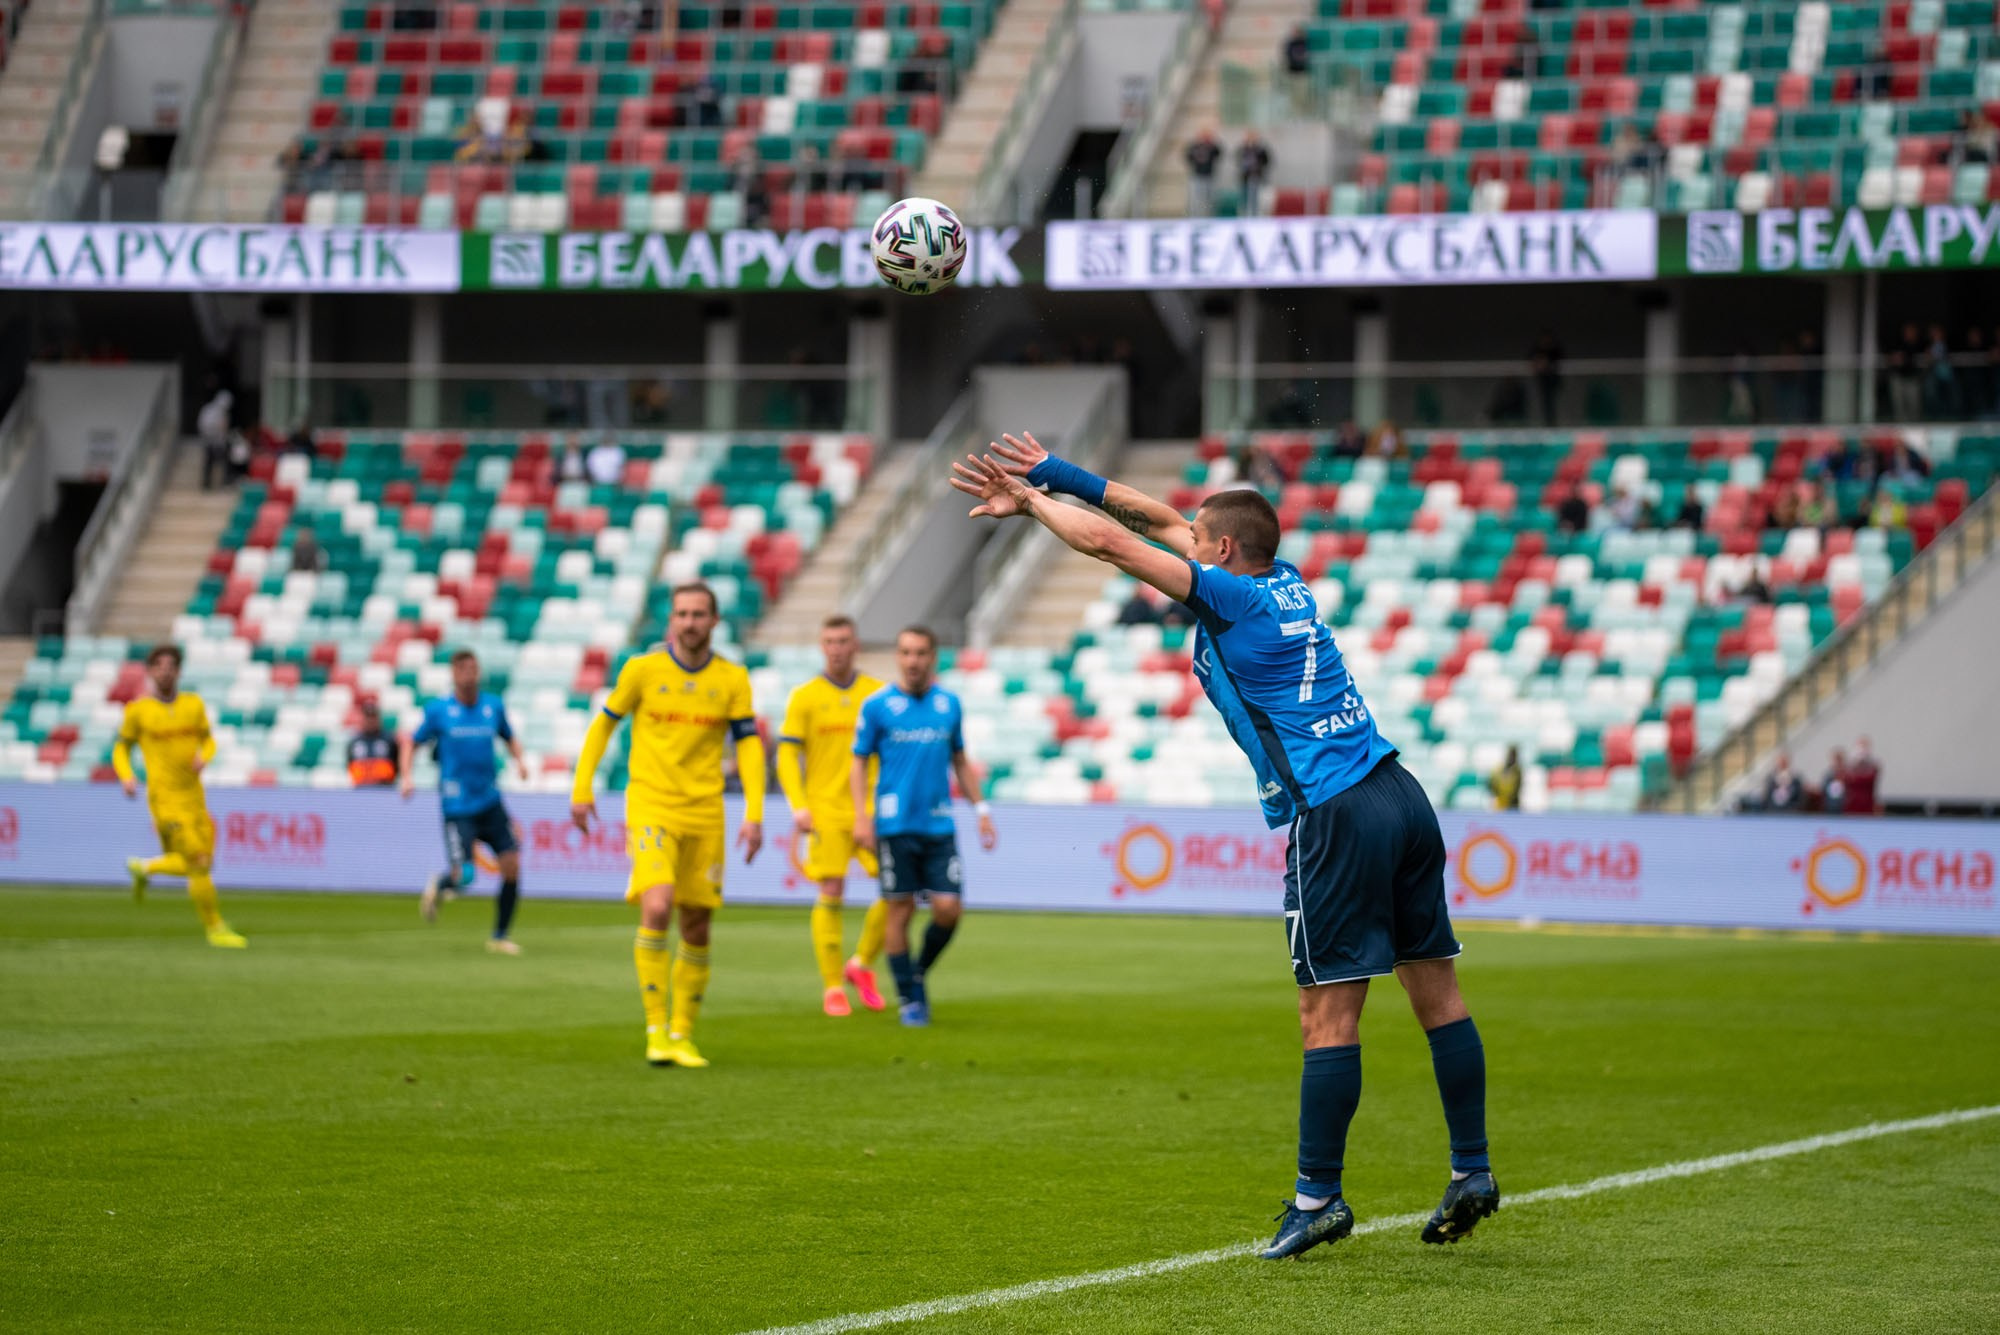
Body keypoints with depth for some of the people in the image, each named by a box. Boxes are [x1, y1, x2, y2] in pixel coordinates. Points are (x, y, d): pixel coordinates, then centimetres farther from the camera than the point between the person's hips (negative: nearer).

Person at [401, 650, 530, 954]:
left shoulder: (494, 707, 7)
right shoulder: (438, 711, -1)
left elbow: (509, 738, 23)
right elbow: (411, 743, 9)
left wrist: (520, 759, 3)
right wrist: (407, 776, -7)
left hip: (490, 801, 4)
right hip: (457, 807, -4)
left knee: (512, 865, -8)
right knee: (464, 877, -14)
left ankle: (500, 936, 8)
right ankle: (436, 887, 23)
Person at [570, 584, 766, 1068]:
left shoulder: (732, 680, 2)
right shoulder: (643, 669, -2)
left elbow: (749, 746, 4)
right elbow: (603, 723, 9)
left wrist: (754, 816, -5)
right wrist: (581, 789, 5)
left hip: (704, 813, 3)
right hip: (650, 806, -3)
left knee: (697, 928, 5)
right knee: (656, 909, -21)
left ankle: (683, 1035, 19)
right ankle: (657, 1030, -14)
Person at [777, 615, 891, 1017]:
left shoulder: (878, 694, 8)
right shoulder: (805, 698, 3)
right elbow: (787, 757, 1)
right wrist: (799, 807, -10)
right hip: (826, 810, -2)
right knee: (831, 894, -8)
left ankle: (862, 965, 13)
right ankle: (832, 988, 0)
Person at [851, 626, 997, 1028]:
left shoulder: (950, 704, 9)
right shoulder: (878, 705, 0)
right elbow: (858, 763, 3)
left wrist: (980, 809, 15)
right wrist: (862, 816, -8)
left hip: (939, 825, 2)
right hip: (895, 825, -2)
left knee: (948, 908, -6)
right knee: (901, 911, -1)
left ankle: (920, 973, 19)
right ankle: (909, 997, 11)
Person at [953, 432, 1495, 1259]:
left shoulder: (1234, 598, -6)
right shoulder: (1283, 582, 16)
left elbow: (1109, 541, -7)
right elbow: (1159, 521, 24)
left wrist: (1029, 499, 7)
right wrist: (1056, 474, 25)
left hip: (1336, 817, -9)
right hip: (1399, 793, 9)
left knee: (1329, 1015, -5)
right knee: (1436, 992, 8)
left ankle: (1318, 1197, -2)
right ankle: (1472, 1174, 11)